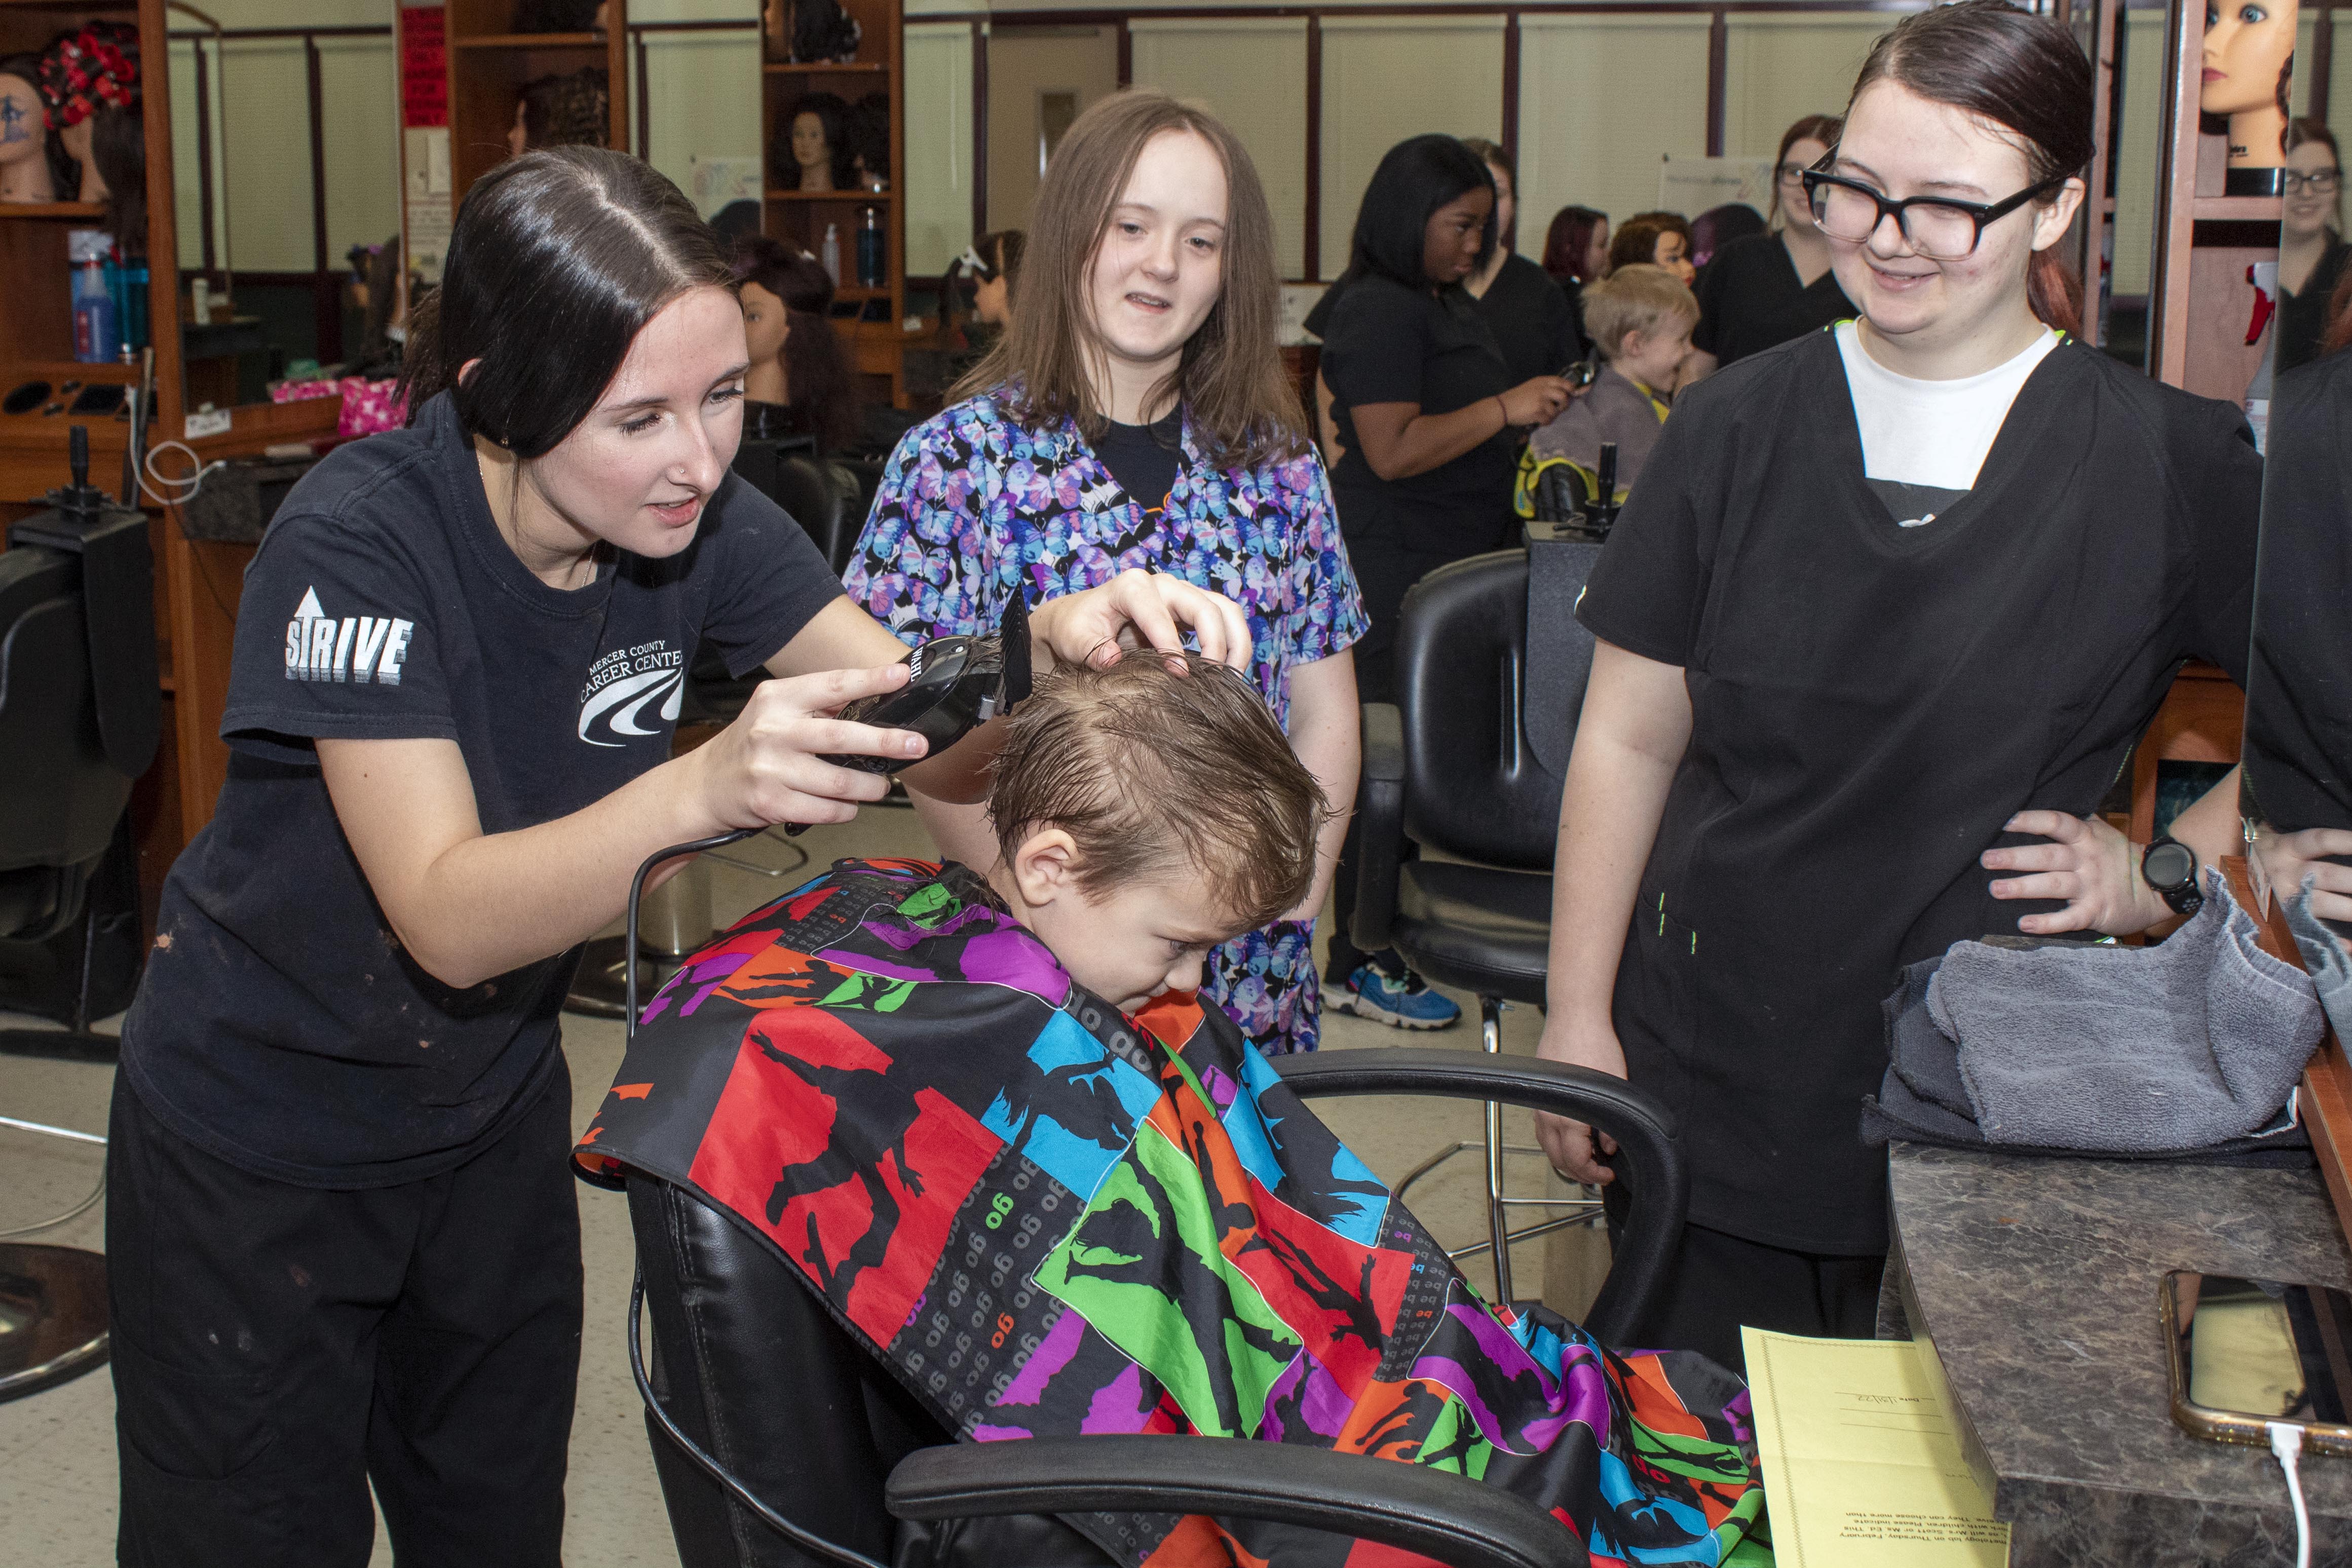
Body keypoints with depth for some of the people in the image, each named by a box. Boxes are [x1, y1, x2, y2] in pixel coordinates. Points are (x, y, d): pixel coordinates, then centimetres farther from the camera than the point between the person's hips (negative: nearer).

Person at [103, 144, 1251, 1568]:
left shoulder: (696, 522, -14)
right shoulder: (358, 543, -28)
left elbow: (935, 745, -14)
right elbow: (447, 916, -34)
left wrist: (1057, 648, -36)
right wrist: (705, 790, -50)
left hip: (493, 1105, 4)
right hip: (260, 1130, -4)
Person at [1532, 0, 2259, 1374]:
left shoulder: (2172, 464, -3)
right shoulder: (1738, 427, 2)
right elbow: (1628, 738, 4)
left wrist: (2164, 871, -4)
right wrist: (1578, 1014, 2)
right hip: (1713, 1079, 1)